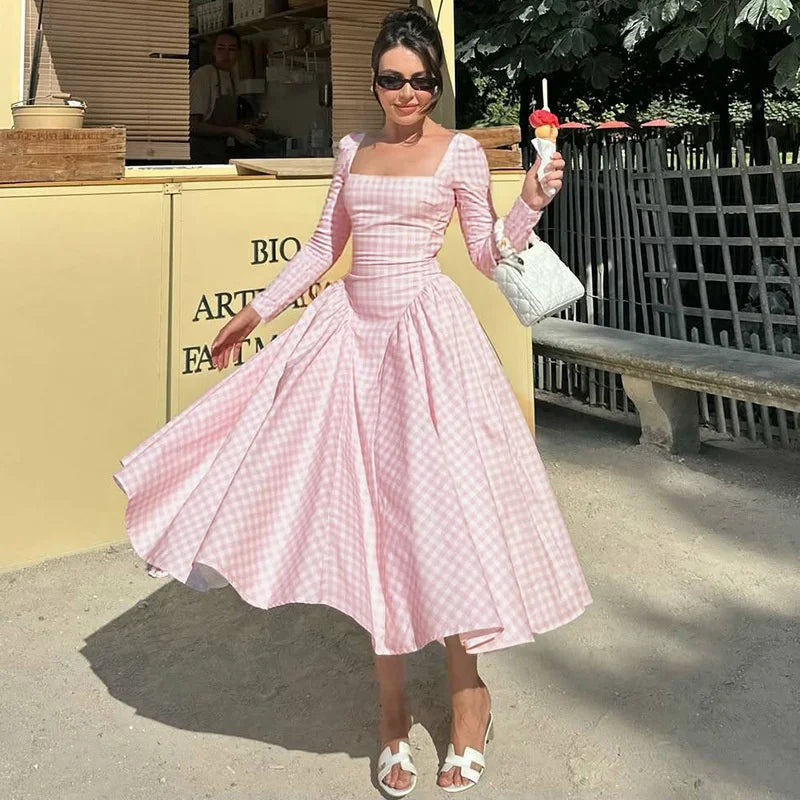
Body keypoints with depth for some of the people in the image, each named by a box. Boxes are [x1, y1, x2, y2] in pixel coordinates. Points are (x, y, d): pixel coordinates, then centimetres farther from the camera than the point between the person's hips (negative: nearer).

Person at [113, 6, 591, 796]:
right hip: (355, 333, 4)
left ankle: (467, 694, 15)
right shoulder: (353, 149, 12)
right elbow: (323, 246, 19)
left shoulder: (460, 153, 0)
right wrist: (255, 311, 19)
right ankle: (391, 708, 17)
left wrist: (531, 203, -16)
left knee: (439, 505, -4)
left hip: (429, 337, -4)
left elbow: (488, 256, 0)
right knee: (367, 512, 4)